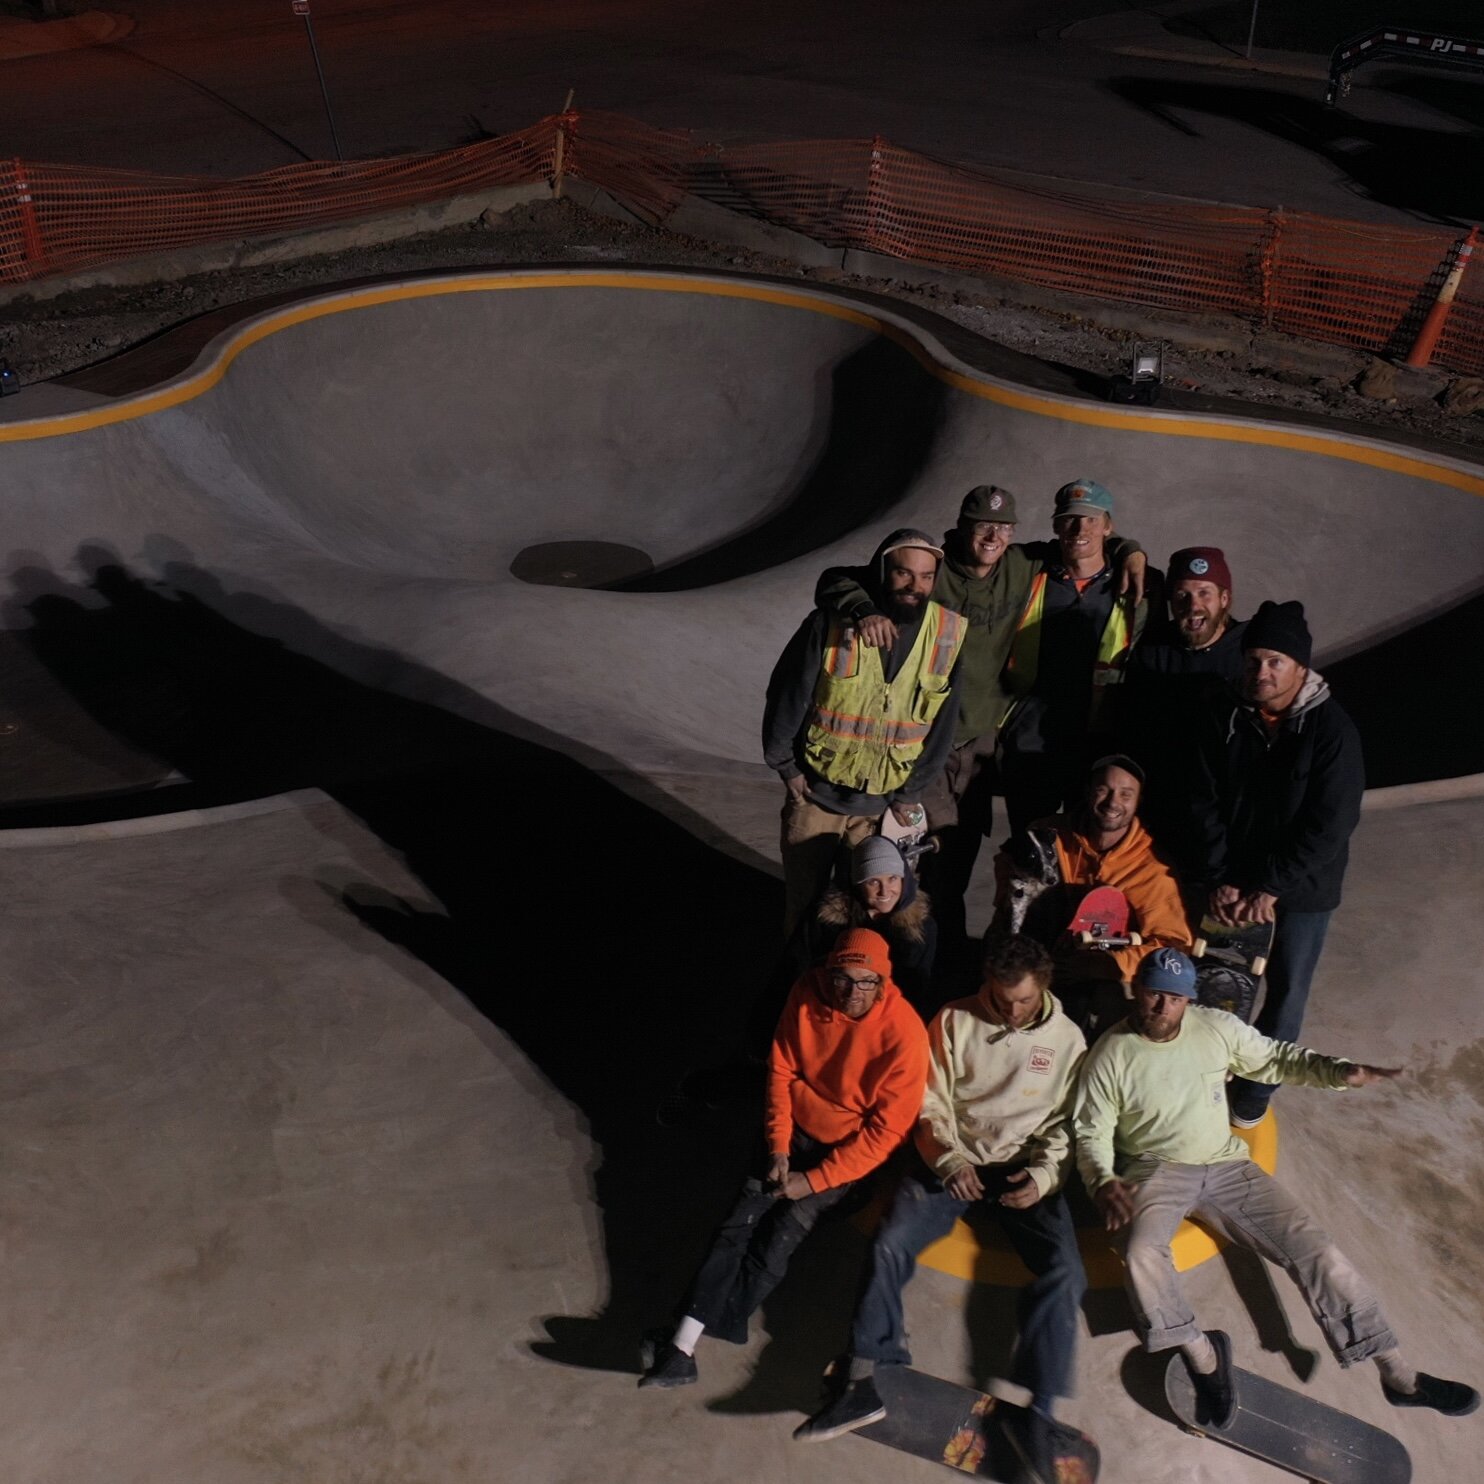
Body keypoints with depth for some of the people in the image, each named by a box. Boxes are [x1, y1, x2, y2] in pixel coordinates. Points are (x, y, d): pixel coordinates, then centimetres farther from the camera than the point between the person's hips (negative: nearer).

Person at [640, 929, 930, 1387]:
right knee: (739, 1223, -15)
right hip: (797, 1131, 4)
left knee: (779, 1236, -19)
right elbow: (781, 1069, 0)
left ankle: (686, 1343, -12)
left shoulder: (904, 1032, -23)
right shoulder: (808, 993, -12)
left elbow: (888, 1129, -19)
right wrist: (778, 1147, -9)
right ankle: (684, 1345, -16)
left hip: (852, 1150, -4)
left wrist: (814, 1180, -19)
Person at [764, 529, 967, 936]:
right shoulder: (834, 623, -15)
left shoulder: (948, 636, -8)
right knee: (804, 900, 11)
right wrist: (786, 766, -2)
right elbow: (787, 693, -6)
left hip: (884, 805, 1)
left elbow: (942, 724, 0)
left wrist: (911, 794, 2)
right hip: (815, 794, -1)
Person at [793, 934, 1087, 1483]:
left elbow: (1068, 1123, 3)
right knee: (889, 1244, -22)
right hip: (952, 1161, 0)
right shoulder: (954, 1020, 0)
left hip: (1025, 1170, 0)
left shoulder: (1067, 1039, 1)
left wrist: (1044, 1173, -14)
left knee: (1065, 1271, -23)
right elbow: (931, 1102, 1)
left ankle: (1036, 1414, -20)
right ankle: (865, 1384, -18)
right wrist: (950, 1159, -14)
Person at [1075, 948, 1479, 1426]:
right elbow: (1092, 1132, -6)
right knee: (1142, 1255, -33)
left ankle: (1399, 1376, 6)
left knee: (1314, 1249, -6)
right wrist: (1103, 1182, -26)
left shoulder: (1217, 1028, -2)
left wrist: (1339, 1072, -3)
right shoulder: (1110, 1056, -10)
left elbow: (1274, 1059, 12)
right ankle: (1203, 1355, -11)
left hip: (1226, 1167, 3)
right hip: (1156, 1171, -3)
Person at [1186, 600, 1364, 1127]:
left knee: (1286, 991, 7)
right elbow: (1205, 805, -3)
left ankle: (1254, 1094, 24)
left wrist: (1272, 888, -17)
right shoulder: (1223, 718, -7)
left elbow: (1330, 825, -17)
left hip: (1302, 887, -2)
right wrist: (1220, 880, -9)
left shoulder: (1333, 730, -17)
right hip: (1233, 880, 2)